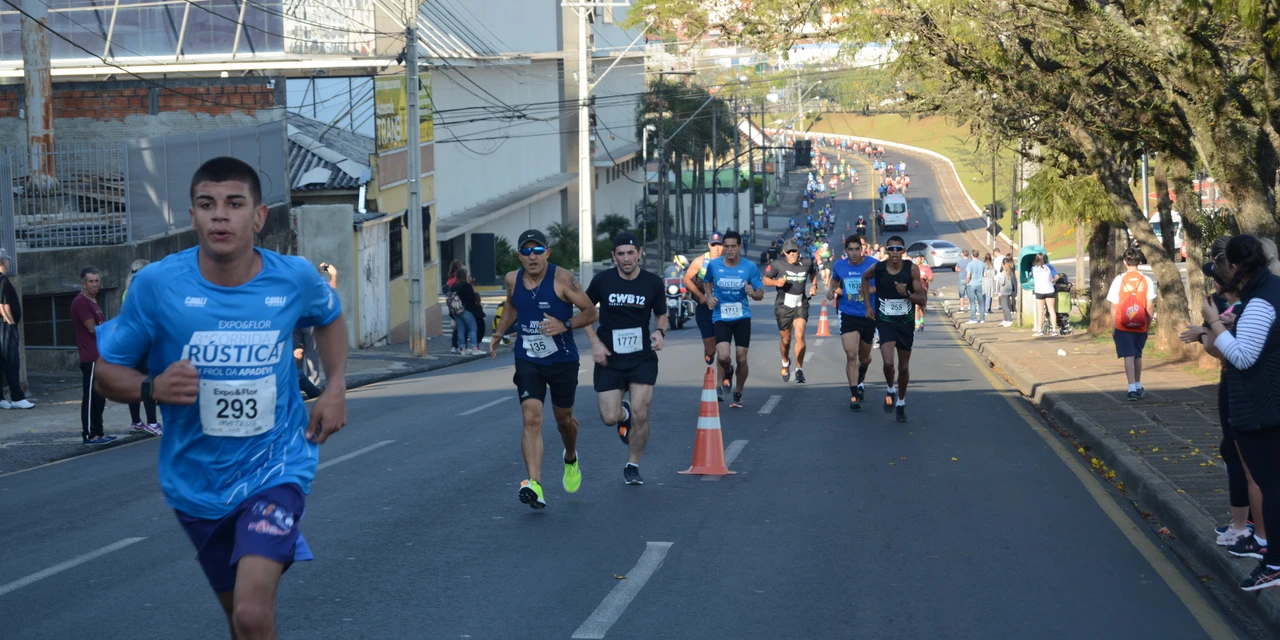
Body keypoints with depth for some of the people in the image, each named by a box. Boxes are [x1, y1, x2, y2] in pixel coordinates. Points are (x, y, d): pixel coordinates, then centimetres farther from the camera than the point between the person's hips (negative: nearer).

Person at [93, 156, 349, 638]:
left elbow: (329, 317, 16)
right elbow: (107, 372, -3)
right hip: (198, 483, 2)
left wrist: (336, 388, 2)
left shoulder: (294, 278, -9)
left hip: (274, 467, -2)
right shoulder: (157, 285, -14)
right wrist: (152, 388, -24)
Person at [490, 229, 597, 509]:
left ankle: (571, 459, 51)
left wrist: (565, 325, -27)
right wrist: (499, 333, 13)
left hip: (563, 361, -2)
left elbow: (591, 312, -12)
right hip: (527, 361, 2)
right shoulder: (513, 280, -2)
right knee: (531, 419, -16)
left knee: (563, 418, 17)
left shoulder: (563, 279, -15)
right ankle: (534, 486, -26)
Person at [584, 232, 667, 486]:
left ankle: (632, 466, 11)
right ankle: (624, 414, 34)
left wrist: (660, 332, -13)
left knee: (640, 415, -10)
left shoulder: (653, 283, -4)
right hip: (609, 358, 0)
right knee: (610, 418, -5)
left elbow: (661, 315, 10)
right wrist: (595, 342, -5)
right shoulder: (602, 280, -6)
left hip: (642, 358, 0)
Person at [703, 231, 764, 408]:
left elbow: (761, 294, 1)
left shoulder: (750, 267, -4)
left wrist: (753, 293, -22)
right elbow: (706, 282, 19)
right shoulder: (714, 265, -2)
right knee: (723, 357, -17)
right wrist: (709, 297, 0)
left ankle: (738, 394, 21)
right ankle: (728, 372, 21)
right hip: (721, 317, 0)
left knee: (741, 358, -1)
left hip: (742, 316, 0)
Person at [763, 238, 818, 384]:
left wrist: (814, 285, 6)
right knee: (785, 340, 11)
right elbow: (765, 279, -1)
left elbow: (813, 272, 22)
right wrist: (776, 282, -20)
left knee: (800, 336, -17)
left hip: (801, 305, 0)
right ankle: (785, 362, 42)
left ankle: (799, 369, -10)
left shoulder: (807, 263, -1)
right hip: (783, 305, 0)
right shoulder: (778, 264, -8)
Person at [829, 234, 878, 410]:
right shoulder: (839, 266, 0)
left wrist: (870, 289, -25)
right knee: (851, 355, -15)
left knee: (864, 357, 17)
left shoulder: (873, 265, -9)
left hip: (869, 315, 0)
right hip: (848, 315, 0)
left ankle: (860, 381, 49)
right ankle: (854, 396, -10)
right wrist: (831, 290, 0)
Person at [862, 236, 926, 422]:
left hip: (906, 323, 1)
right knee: (888, 363, -19)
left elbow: (922, 299, -9)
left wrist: (907, 294, -29)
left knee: (904, 367, 11)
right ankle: (891, 391, 11)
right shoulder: (878, 268, -11)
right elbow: (865, 277, 14)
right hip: (885, 321, -1)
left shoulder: (912, 270, -13)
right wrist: (868, 305, 9)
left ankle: (901, 403, 32)